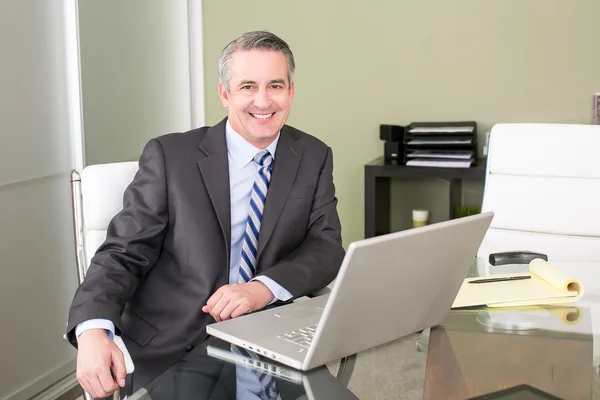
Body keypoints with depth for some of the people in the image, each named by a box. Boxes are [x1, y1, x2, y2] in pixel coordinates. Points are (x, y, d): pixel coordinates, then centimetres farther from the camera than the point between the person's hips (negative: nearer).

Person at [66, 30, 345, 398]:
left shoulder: (314, 158, 5)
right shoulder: (169, 156, -4)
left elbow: (327, 246, -1)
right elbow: (124, 252, -5)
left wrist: (265, 287, -21)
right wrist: (93, 331, -24)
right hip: (173, 347, -2)